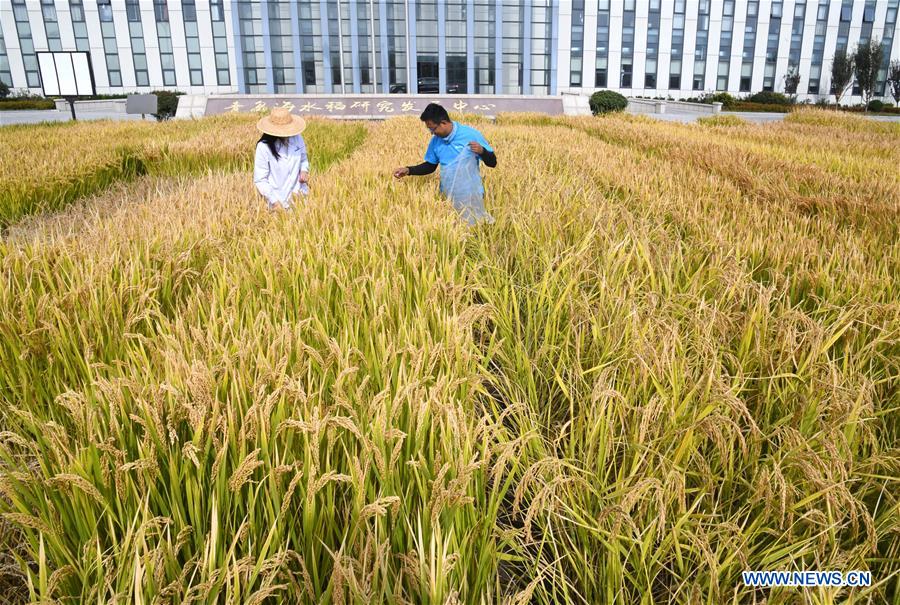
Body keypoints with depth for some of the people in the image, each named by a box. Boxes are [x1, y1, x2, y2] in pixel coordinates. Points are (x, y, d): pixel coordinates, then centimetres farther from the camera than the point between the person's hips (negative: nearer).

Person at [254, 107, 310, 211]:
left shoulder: (297, 138, -3)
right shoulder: (264, 147, -16)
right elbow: (260, 180, -12)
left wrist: (304, 170, -6)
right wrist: (274, 201, -19)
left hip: (300, 194, 4)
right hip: (278, 199, -4)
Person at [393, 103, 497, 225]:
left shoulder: (471, 134, -13)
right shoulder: (435, 141, 0)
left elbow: (492, 163, -9)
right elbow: (430, 166, 14)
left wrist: (482, 151, -29)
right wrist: (408, 170, 0)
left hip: (471, 195, -4)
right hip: (448, 196, 4)